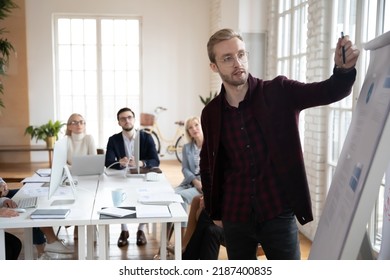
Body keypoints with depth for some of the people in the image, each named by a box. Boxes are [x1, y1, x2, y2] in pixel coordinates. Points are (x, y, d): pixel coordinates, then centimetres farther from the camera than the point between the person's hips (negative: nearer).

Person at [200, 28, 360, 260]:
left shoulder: (279, 92, -6)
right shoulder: (211, 113, 1)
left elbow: (329, 92, -18)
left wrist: (344, 69, -39)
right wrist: (214, 211, 11)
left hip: (278, 213, -2)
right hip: (235, 217, 2)